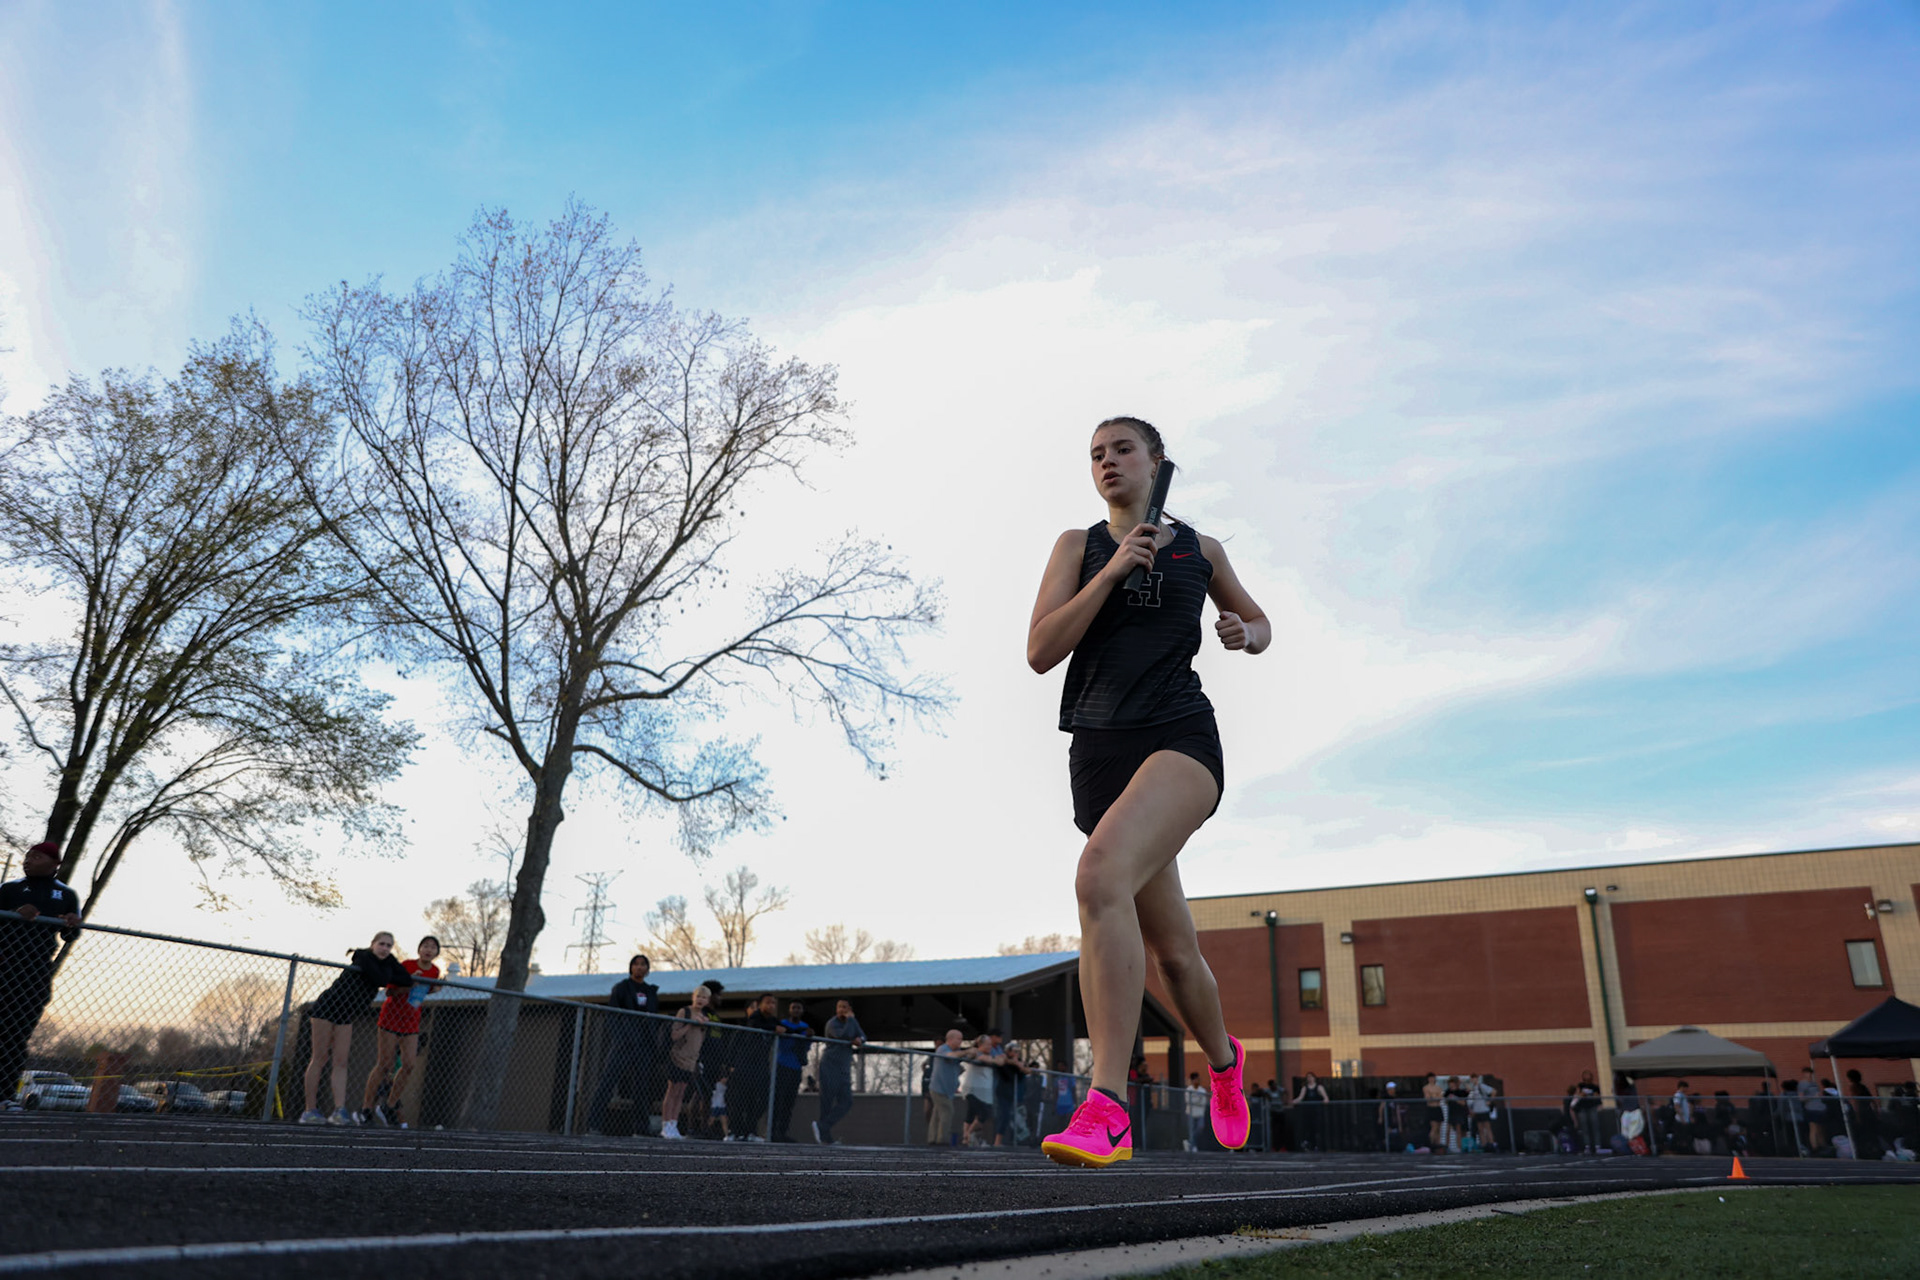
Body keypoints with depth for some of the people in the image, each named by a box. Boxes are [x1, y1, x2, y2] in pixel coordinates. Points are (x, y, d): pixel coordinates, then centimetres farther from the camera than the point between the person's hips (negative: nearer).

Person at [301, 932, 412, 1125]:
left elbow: (408, 980, 3)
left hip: (346, 1017, 7)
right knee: (319, 1059, -5)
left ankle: (339, 1111, -9)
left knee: (341, 1063, -2)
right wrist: (393, 977, -5)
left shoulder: (387, 961, 6)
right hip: (326, 1008, -7)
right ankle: (310, 1111, -2)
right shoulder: (364, 957, -13)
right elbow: (380, 980, -23)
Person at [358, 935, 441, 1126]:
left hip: (411, 1022, 5)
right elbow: (390, 991, -10)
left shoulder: (435, 971, 2)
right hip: (391, 1017, -5)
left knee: (408, 1065, -5)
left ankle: (388, 1108, 7)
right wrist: (409, 984, -25)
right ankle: (365, 1109, 2)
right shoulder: (406, 965, -13)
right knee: (384, 1065, -7)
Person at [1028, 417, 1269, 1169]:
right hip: (1100, 751, 3)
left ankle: (1107, 1107, -33)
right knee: (1172, 952, 9)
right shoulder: (1078, 546, 12)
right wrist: (1111, 573, -9)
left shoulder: (1201, 549, 14)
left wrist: (1244, 633, 4)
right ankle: (1223, 1059, 40)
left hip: (1180, 738, -3)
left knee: (1102, 874, -32)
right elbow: (1040, 651, 0)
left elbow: (1259, 623, 29)